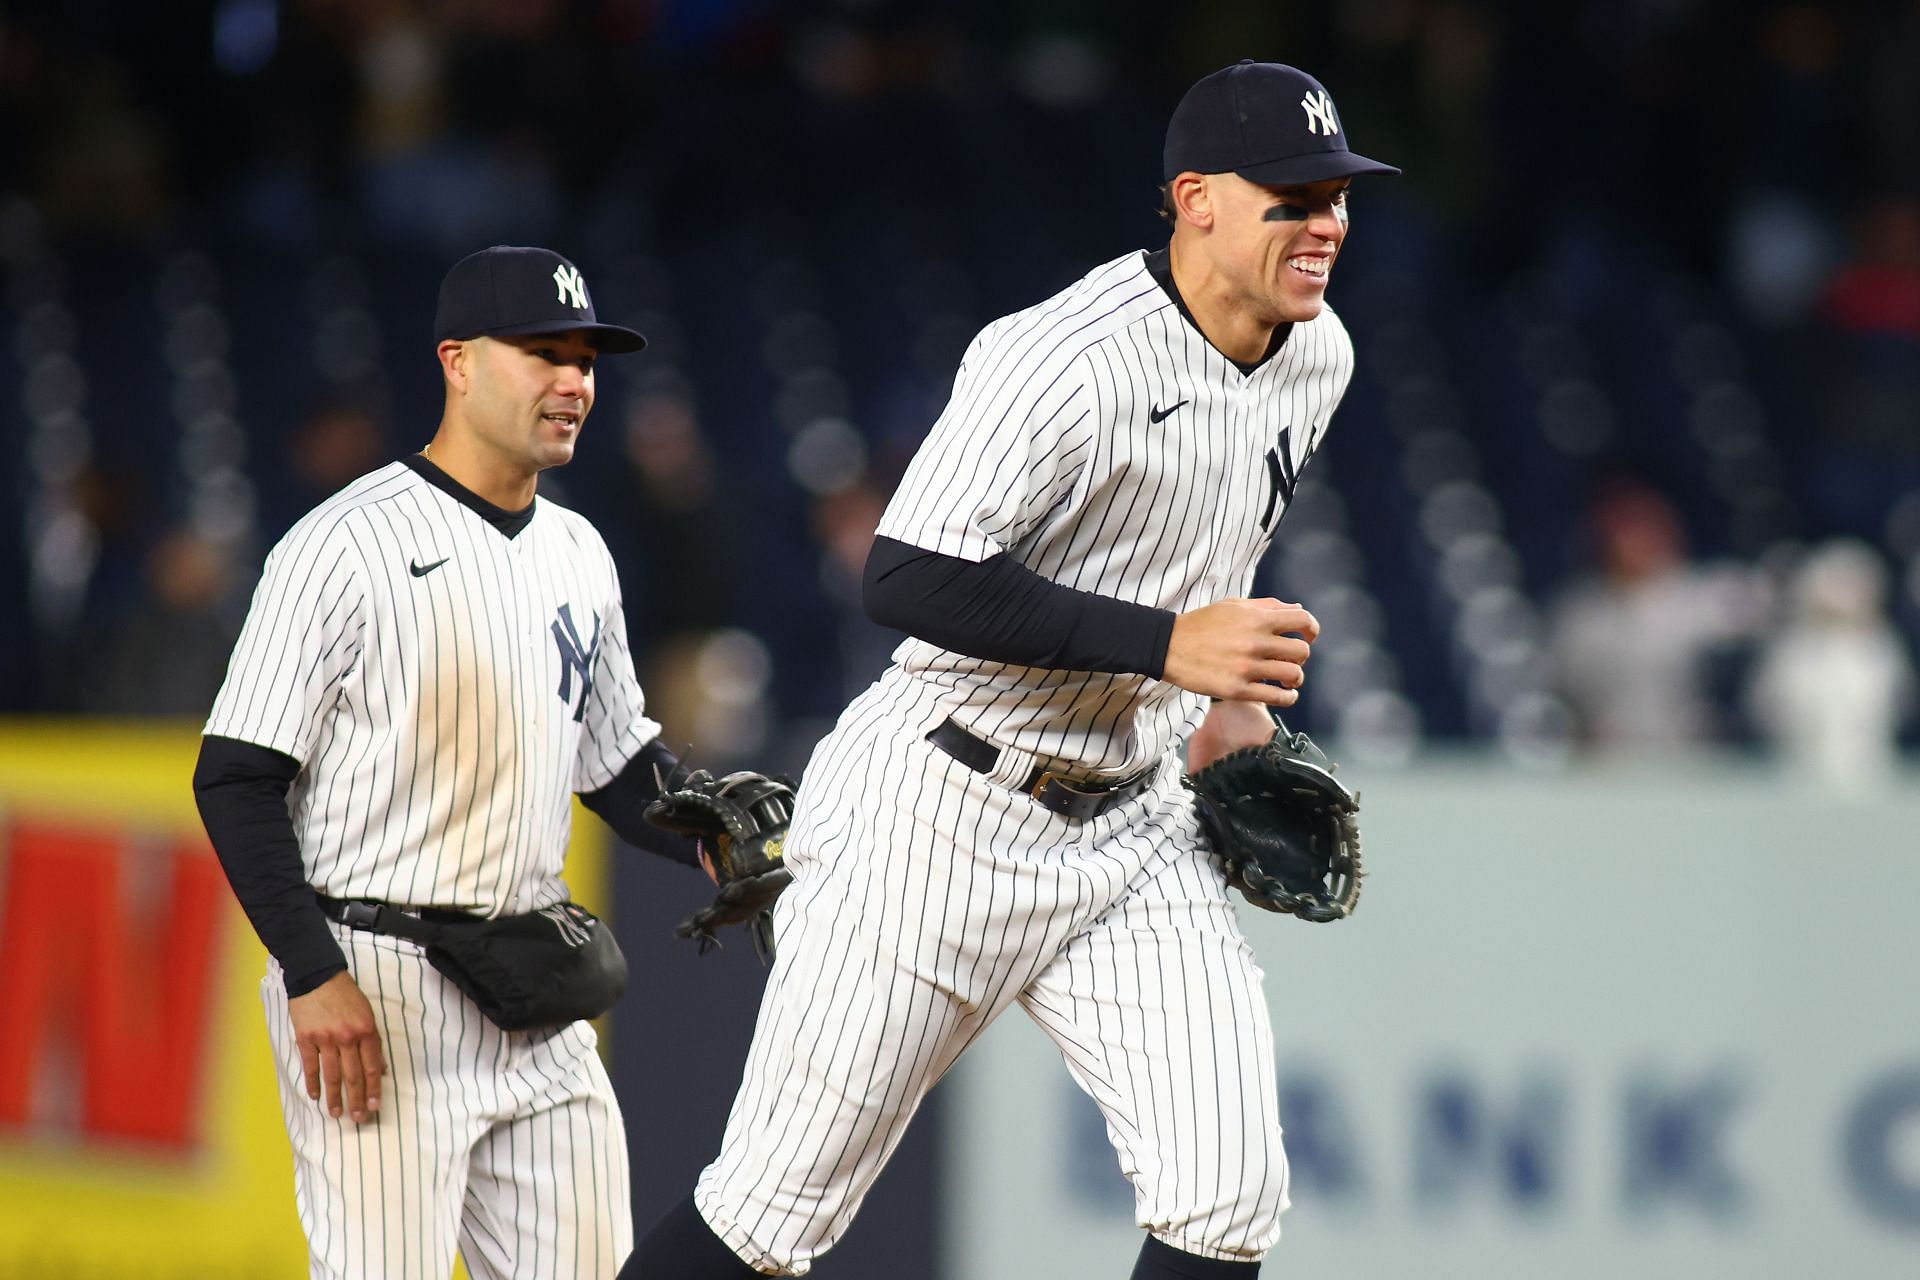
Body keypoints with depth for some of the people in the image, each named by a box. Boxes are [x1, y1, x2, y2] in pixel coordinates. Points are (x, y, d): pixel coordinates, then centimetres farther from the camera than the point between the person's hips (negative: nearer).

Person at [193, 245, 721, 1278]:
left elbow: (618, 763, 21)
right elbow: (236, 778, -11)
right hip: (372, 991, -7)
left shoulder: (578, 554, 13)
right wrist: (312, 974, -19)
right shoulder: (348, 544, -10)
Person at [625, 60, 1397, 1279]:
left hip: (1132, 826, 7)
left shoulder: (1318, 357, 4)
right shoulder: (1061, 361, -22)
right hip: (946, 812, -7)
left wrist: (1239, 700, 12)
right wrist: (1169, 645, -29)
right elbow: (910, 583, -28)